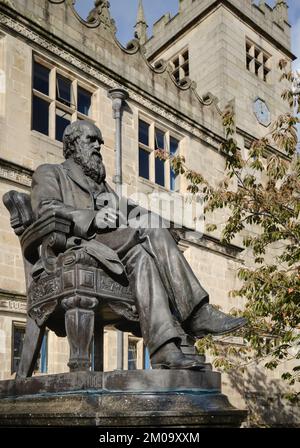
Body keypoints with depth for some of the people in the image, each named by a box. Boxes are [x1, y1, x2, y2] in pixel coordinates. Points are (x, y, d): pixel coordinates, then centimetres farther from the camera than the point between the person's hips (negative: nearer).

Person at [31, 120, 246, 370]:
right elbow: (46, 209, -2)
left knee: (140, 255, -31)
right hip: (75, 249, -5)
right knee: (153, 235, -29)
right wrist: (92, 218, -20)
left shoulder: (102, 184, 38)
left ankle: (164, 350, -43)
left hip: (118, 253, 5)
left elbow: (128, 210, 21)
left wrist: (142, 215, -6)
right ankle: (197, 314, -34)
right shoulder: (49, 173, 20)